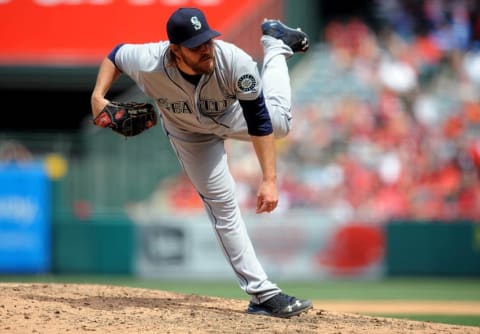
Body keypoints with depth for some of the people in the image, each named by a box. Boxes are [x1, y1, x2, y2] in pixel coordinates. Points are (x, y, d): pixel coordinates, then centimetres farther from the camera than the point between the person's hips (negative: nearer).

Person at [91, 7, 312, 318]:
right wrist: (98, 97, -30)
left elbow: (259, 122, -33)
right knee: (223, 207, -4)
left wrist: (269, 179, -37)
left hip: (233, 116, 1)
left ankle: (274, 46, 28)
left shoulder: (234, 61, -42)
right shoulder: (149, 65, -39)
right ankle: (262, 294, 3)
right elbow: (117, 54, -15)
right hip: (191, 135, -1)